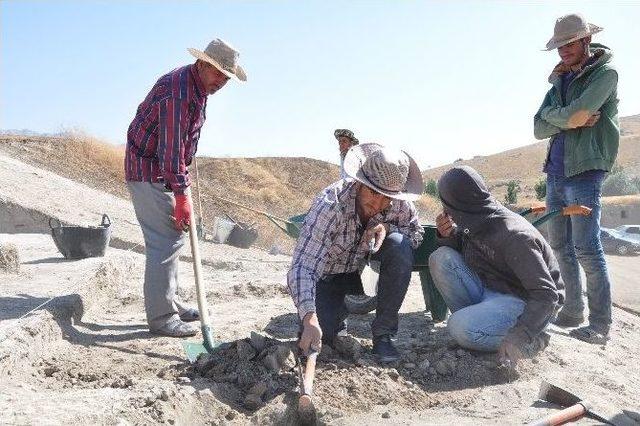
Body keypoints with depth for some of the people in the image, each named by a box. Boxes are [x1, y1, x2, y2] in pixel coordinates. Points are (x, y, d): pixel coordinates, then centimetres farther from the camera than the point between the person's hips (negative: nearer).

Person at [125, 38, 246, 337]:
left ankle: (169, 303, 25)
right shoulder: (177, 89, -22)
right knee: (165, 241, -11)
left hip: (163, 172, 10)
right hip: (148, 172, -10)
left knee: (171, 238, 14)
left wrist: (184, 175, 21)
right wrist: (182, 195, -27)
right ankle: (161, 317, -4)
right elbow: (172, 146, -27)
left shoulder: (196, 88, 11)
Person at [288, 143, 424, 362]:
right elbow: (302, 266, -38)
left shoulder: (399, 204, -21)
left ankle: (383, 333, -13)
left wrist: (387, 227, -28)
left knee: (399, 246, -27)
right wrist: (309, 319, -52)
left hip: (365, 266, 3)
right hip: (329, 275, -3)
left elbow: (416, 233, -5)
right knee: (319, 336, -23)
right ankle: (340, 311, 16)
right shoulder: (329, 205, -34)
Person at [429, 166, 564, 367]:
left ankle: (530, 339, -7)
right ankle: (475, 317, -2)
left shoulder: (513, 236, -27)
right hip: (490, 292, 7)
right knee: (441, 258, -11)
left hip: (525, 303, -7)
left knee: (461, 328, -31)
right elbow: (459, 253, 11)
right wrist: (448, 235, -12)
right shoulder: (475, 223, -4)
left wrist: (519, 336, -37)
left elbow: (546, 295, -27)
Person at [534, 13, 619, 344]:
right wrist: (571, 120, -9)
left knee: (587, 249, -11)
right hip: (555, 174, 8)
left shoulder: (605, 72, -2)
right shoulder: (559, 82, 18)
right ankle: (573, 311, 21)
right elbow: (539, 128, 6)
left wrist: (557, 117, 0)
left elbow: (578, 111, -19)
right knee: (560, 246, 10)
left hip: (584, 172, -7)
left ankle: (600, 324, -2)